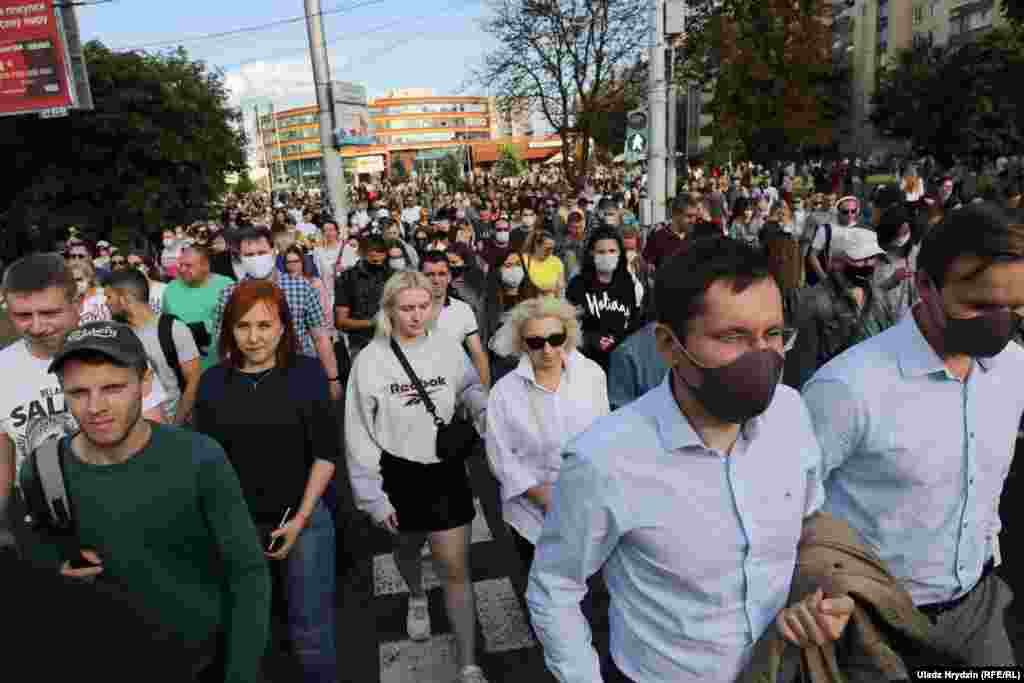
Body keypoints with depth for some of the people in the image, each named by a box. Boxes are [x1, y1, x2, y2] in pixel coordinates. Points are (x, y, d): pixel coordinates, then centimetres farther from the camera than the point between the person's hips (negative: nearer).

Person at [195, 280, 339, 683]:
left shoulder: (307, 373, -6)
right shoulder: (213, 381, 0)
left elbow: (326, 451, -6)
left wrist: (301, 518, -11)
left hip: (303, 517, -2)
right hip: (237, 523, 2)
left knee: (311, 627, 10)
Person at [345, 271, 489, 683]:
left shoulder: (447, 349, -10)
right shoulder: (370, 360, -14)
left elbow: (470, 387, 10)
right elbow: (359, 435, -10)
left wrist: (484, 408, -13)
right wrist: (373, 496, -8)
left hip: (446, 471, 0)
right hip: (399, 474, 1)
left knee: (455, 569, 1)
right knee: (407, 549, 27)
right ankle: (417, 598, 60)